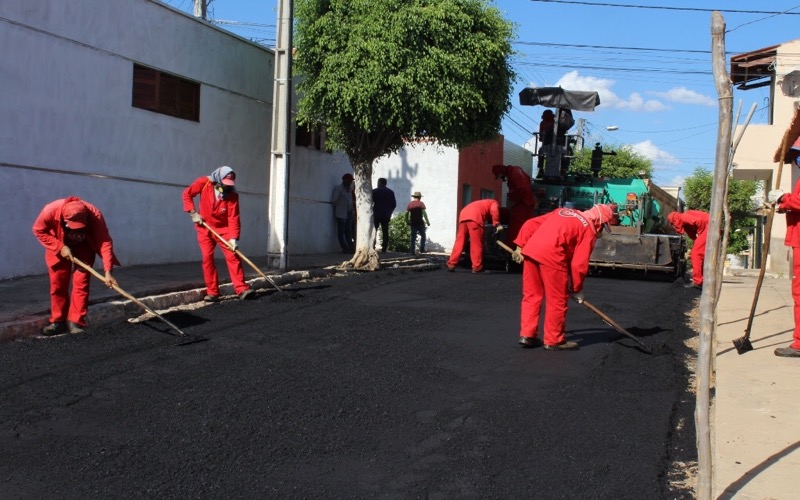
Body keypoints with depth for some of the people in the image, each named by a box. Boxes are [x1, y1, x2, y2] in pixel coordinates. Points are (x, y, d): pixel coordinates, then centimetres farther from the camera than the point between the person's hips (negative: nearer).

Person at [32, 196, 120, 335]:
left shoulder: (95, 215, -38)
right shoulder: (50, 210, -37)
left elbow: (105, 242, -38)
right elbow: (39, 230, -19)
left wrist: (108, 271, -47)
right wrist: (60, 247, -28)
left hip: (84, 247, -1)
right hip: (59, 245, 1)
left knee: (81, 282, -11)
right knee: (57, 283, -1)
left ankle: (75, 322, -5)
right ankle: (58, 322, 10)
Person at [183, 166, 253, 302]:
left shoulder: (232, 194, -19)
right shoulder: (204, 183, -16)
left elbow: (233, 218, -20)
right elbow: (187, 194, -4)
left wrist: (234, 238, -28)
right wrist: (193, 213, -12)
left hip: (223, 229, -1)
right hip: (205, 228, 1)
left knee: (233, 257, -9)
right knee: (207, 259, -2)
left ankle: (242, 289, -11)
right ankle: (212, 292, 2)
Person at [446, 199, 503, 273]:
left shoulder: (484, 204, 42)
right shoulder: (494, 203, 20)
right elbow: (494, 210, -4)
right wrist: (497, 225, -2)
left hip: (463, 214, 7)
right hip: (474, 217, -7)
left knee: (460, 241, 10)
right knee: (477, 244, 1)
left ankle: (451, 264, 8)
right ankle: (477, 267, 4)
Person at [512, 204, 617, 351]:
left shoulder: (564, 211, 26)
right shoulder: (589, 229, 6)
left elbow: (530, 224, 21)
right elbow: (579, 263, 1)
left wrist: (520, 246, 22)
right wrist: (577, 289, 12)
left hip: (530, 249, 7)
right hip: (551, 256, -7)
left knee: (531, 295, 16)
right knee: (557, 300, 7)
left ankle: (527, 335, 19)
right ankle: (554, 340, 16)